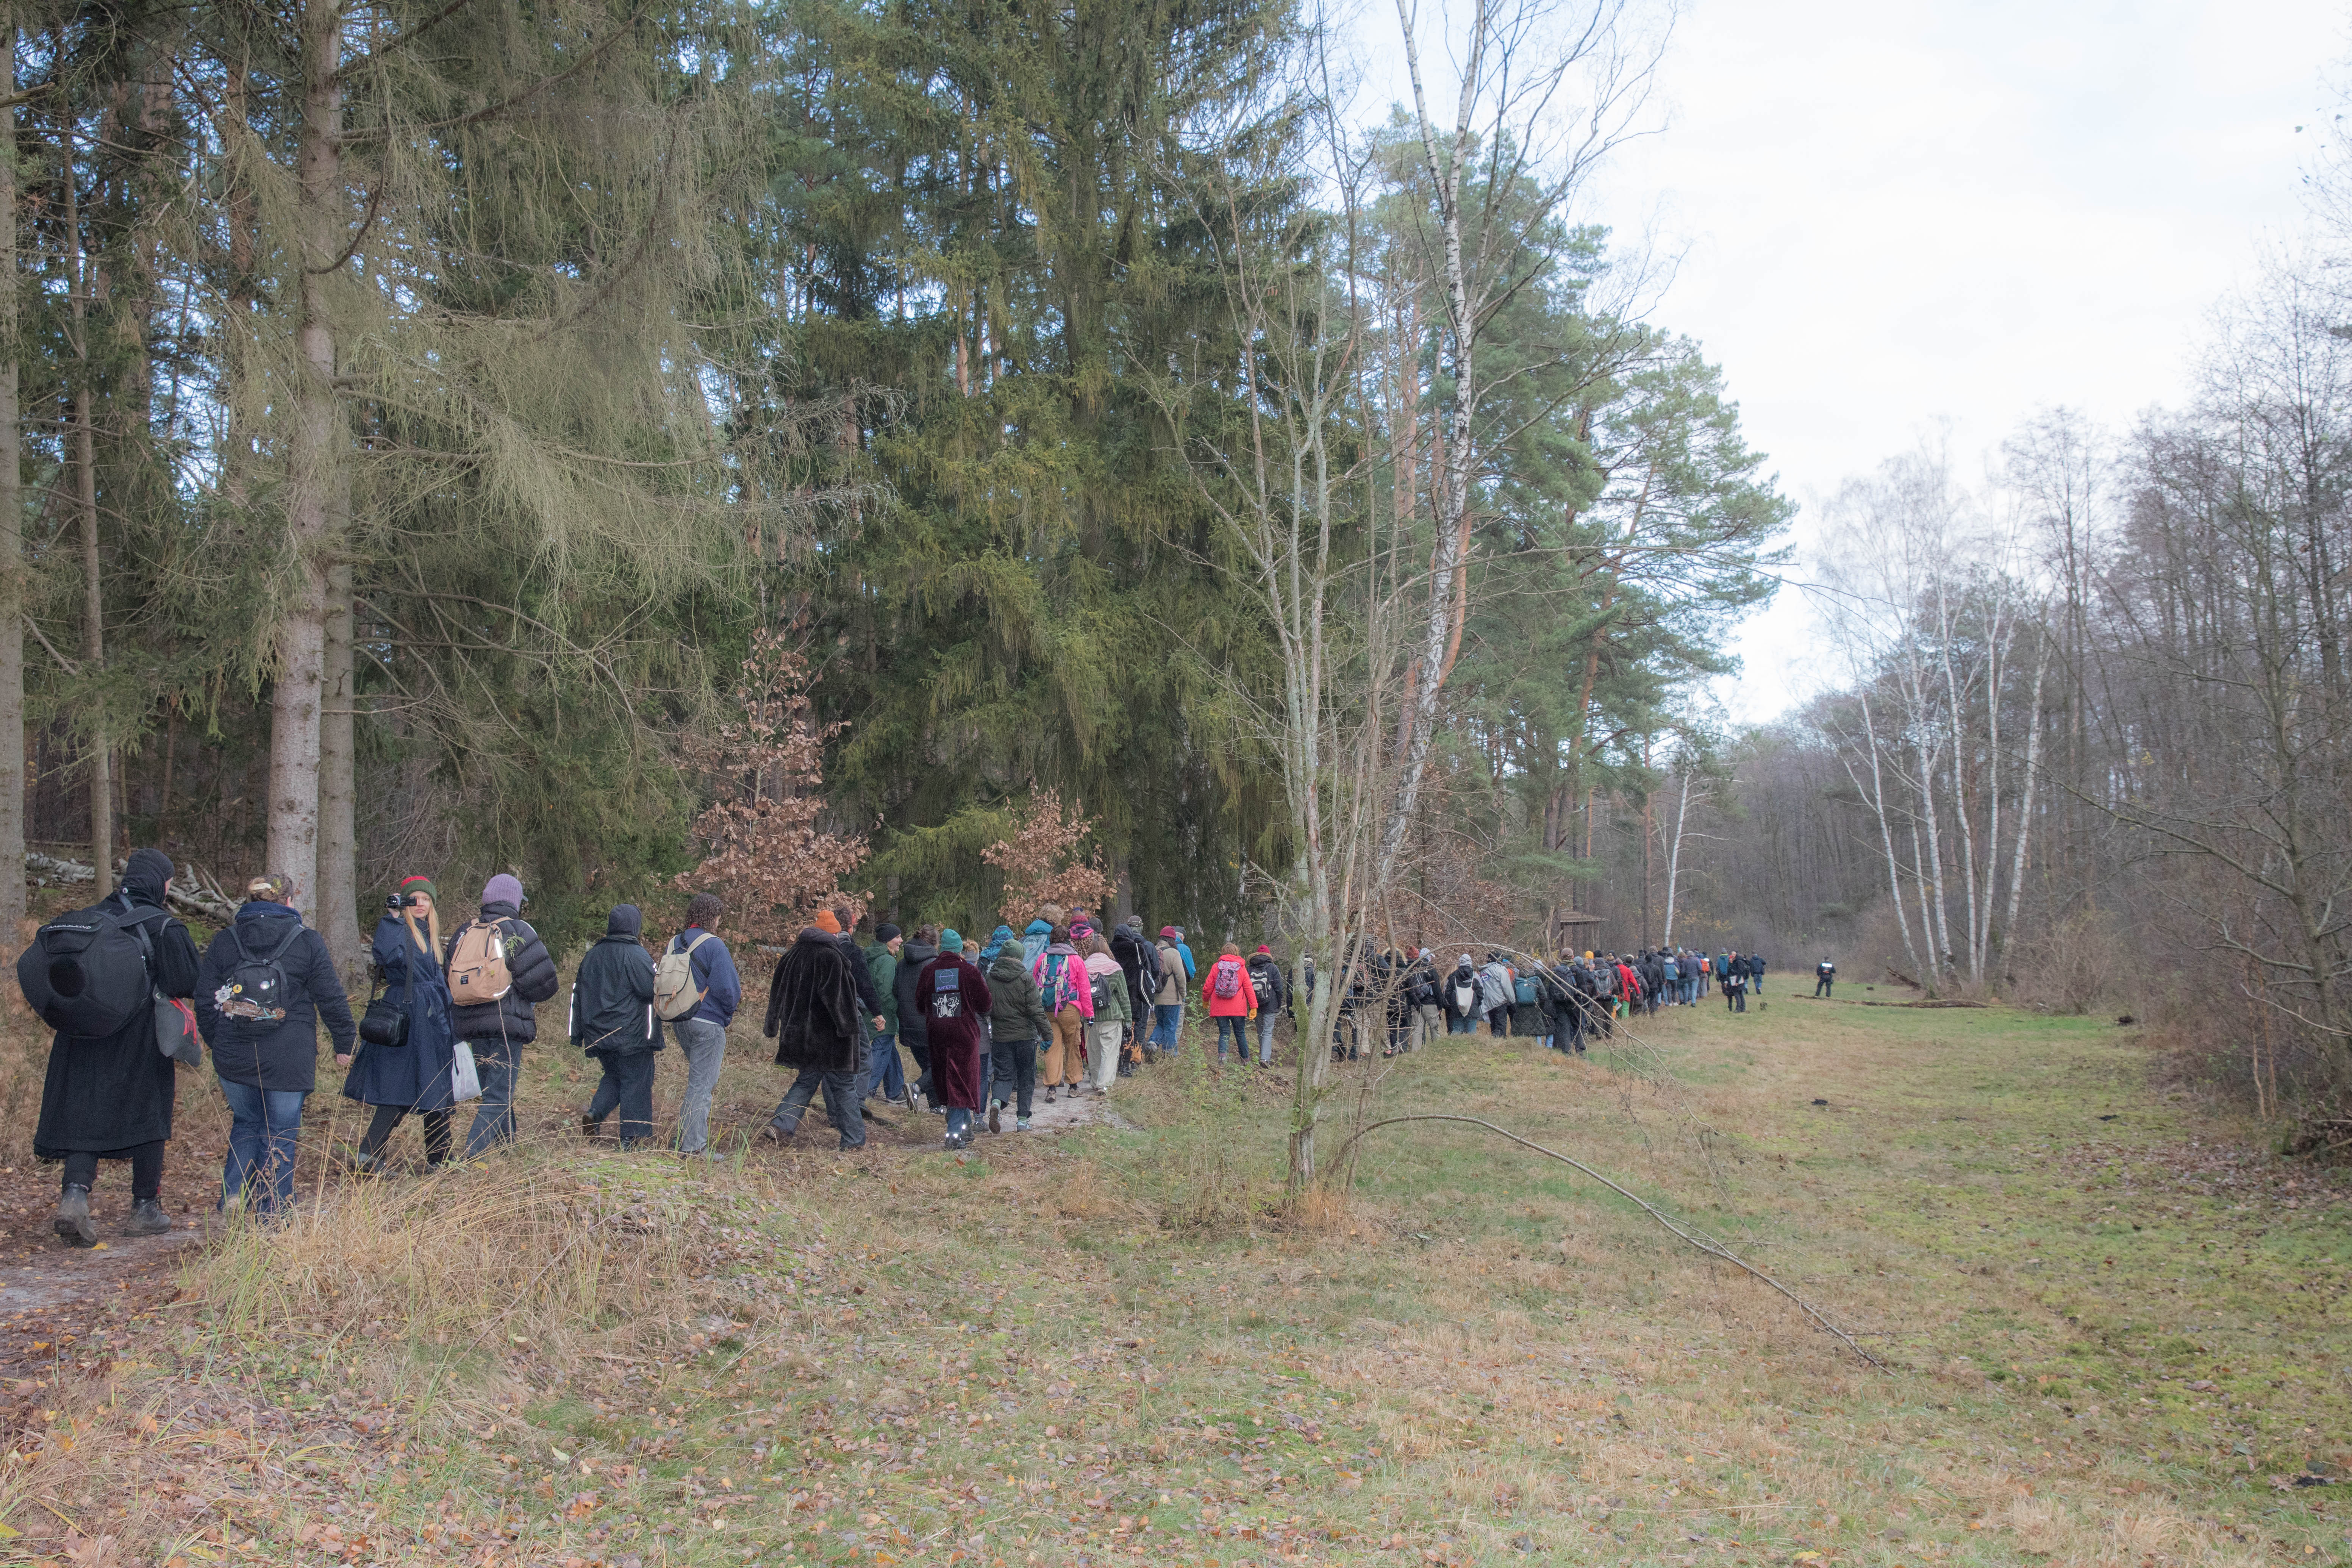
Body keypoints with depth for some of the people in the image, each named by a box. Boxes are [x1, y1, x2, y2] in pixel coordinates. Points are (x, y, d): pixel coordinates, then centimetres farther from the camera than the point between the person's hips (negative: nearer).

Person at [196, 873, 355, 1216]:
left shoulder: (223, 942, 5)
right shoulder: (308, 943, -3)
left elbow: (204, 1001, 7)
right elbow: (331, 999, -1)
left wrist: (218, 1043, 20)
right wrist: (344, 1043, 9)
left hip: (234, 1058, 3)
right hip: (288, 1060, -3)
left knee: (246, 1124, 21)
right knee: (280, 1135, 5)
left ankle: (232, 1195, 10)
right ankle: (272, 1211, 7)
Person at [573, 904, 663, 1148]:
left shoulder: (591, 955, 10)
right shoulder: (636, 955, -13)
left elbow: (578, 993, 15)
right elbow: (652, 990, -18)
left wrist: (579, 1034, 20)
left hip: (598, 1035, 6)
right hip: (632, 1036, -6)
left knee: (614, 1076, 21)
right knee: (635, 1082, 2)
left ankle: (595, 1113, -3)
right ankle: (632, 1139, 3)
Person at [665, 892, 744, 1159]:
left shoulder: (674, 944, 8)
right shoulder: (713, 945, -15)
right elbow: (727, 987, -17)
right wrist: (730, 1009, 3)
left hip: (679, 1023, 7)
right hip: (708, 1023, -7)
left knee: (699, 1079, 22)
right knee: (702, 1084, -2)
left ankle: (686, 1138, 22)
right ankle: (693, 1147, -1)